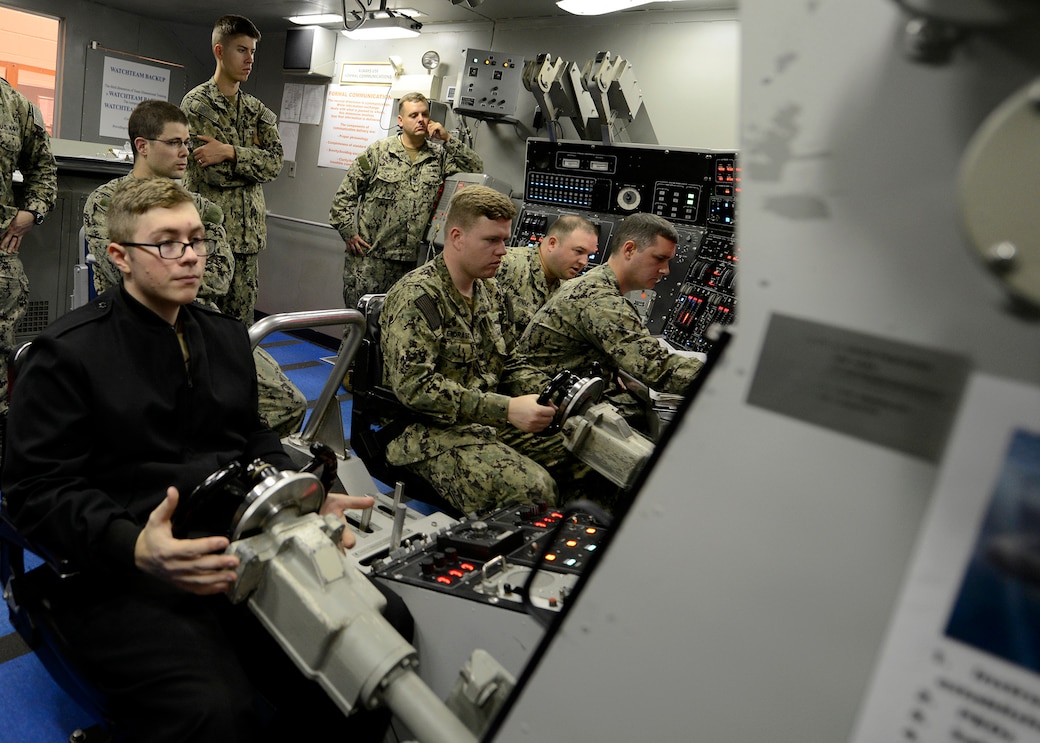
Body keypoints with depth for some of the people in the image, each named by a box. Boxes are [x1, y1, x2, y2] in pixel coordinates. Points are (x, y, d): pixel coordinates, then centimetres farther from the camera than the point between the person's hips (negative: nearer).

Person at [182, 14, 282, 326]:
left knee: (240, 322, 10)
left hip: (248, 234, 5)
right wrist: (253, 156, -3)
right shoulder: (196, 103, -4)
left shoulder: (257, 110, 14)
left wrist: (230, 152, -16)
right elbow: (212, 173, -13)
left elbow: (275, 163, -2)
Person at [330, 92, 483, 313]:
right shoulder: (378, 152, 1)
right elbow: (345, 194, 3)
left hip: (409, 261, 3)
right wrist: (348, 232, -3)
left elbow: (477, 169, 3)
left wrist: (448, 139, -2)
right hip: (368, 256, -2)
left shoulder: (439, 158, 10)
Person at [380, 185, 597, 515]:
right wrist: (506, 408, -27)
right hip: (433, 431, -8)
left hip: (492, 423, 8)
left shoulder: (492, 293, 14)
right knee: (533, 489, -30)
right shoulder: (416, 296, -13)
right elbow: (413, 385, -23)